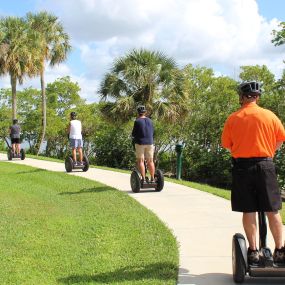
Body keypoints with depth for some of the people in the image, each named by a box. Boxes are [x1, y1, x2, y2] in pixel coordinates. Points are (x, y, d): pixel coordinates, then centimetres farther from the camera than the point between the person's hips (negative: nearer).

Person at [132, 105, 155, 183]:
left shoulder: (137, 121, -8)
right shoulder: (149, 120, 6)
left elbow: (134, 134, -5)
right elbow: (152, 132, 12)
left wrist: (133, 136, 17)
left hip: (140, 142, -4)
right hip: (149, 142, 4)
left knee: (140, 161, -2)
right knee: (150, 161, 8)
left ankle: (143, 179, -8)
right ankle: (152, 179, 7)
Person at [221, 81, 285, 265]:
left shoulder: (233, 119, -1)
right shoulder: (269, 115, -1)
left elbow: (226, 144, 4)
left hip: (242, 166, 0)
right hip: (265, 165, 0)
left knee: (248, 211, 5)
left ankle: (253, 251, 7)